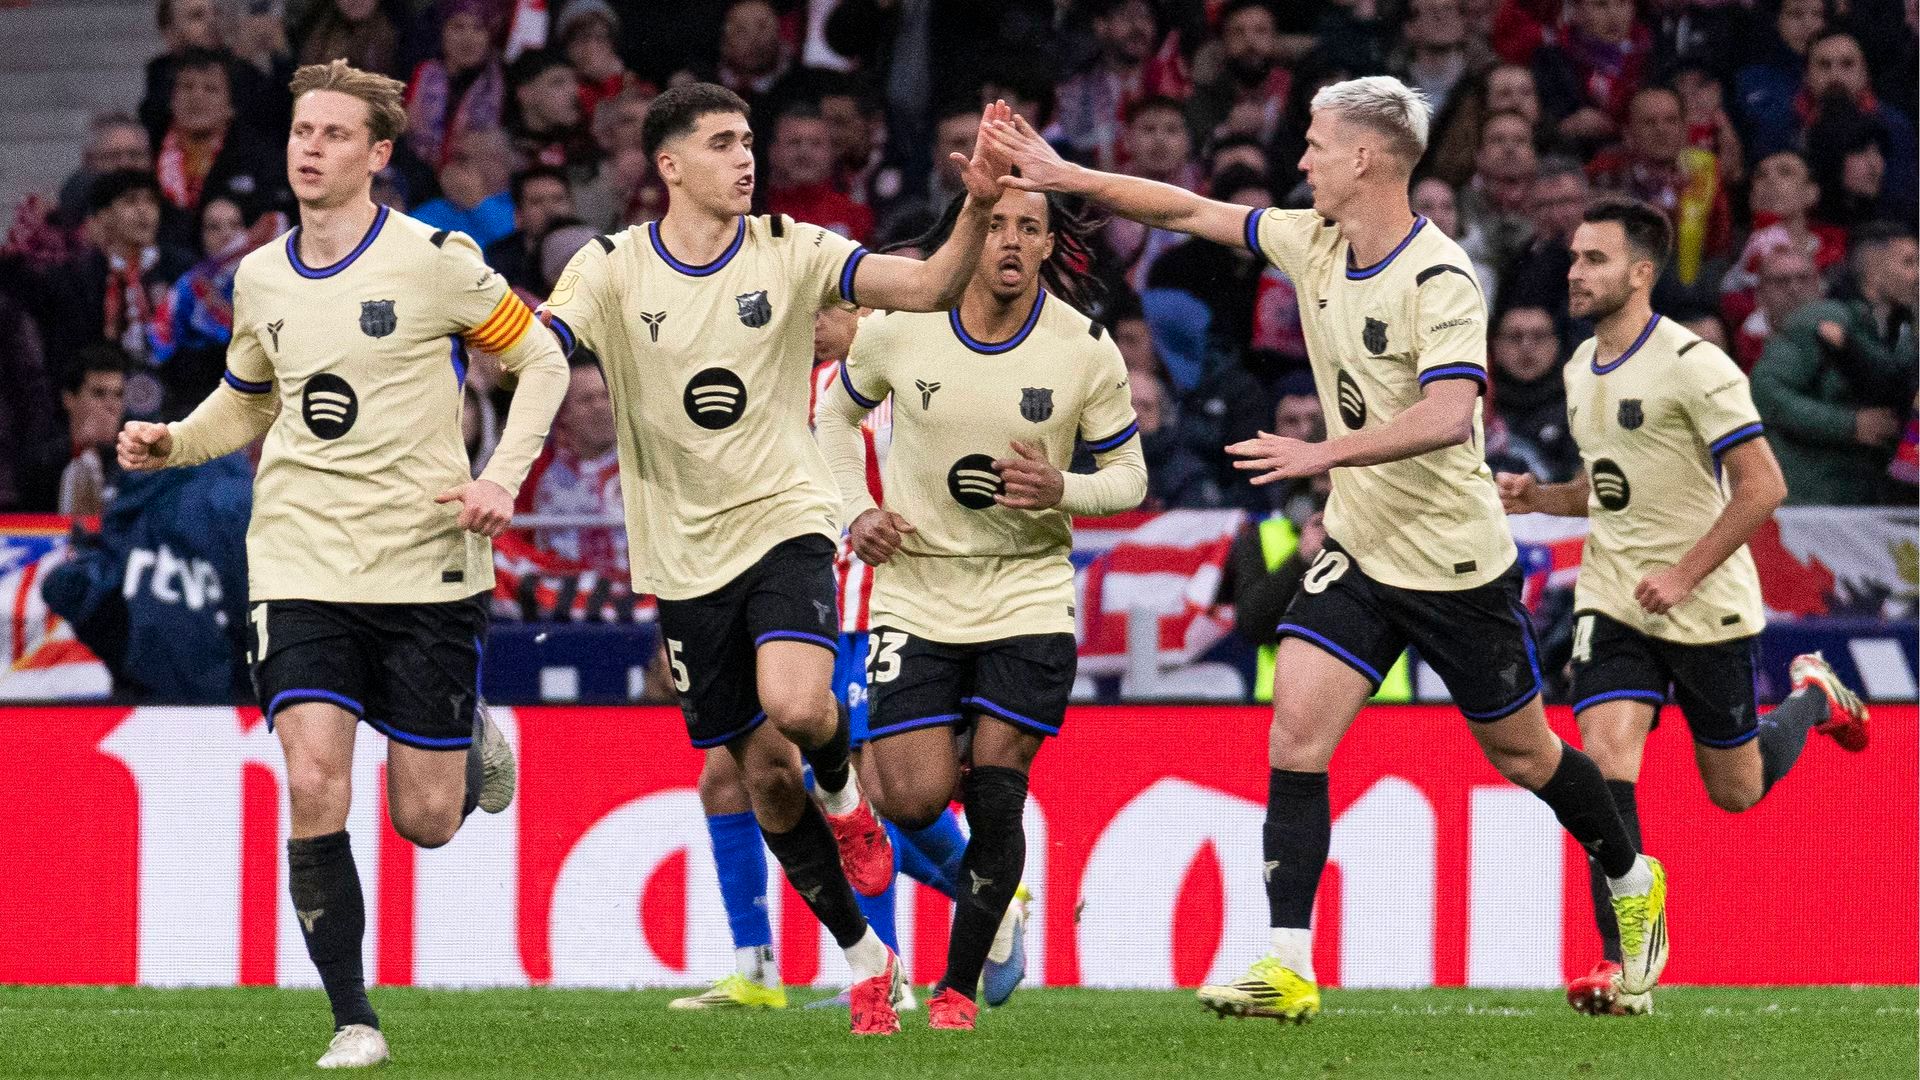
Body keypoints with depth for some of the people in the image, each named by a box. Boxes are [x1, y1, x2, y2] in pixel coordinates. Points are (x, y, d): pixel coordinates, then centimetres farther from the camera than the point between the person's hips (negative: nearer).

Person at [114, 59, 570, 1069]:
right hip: (301, 567, 2)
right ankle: (352, 1020, -4)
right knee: (314, 789, -14)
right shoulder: (260, 279, 6)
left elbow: (538, 358, 2)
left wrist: (503, 476, -11)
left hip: (425, 562, -2)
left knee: (426, 819, 2)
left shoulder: (434, 259, -7)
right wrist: (169, 442, 3)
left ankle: (474, 745, 39)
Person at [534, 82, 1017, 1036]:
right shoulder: (613, 269, -4)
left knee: (795, 703, -29)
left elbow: (930, 288, -12)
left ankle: (842, 790, 7)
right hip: (686, 556, 2)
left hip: (784, 522, -2)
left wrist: (977, 208, -29)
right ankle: (865, 957, 22)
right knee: (764, 773, 6)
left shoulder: (790, 253, -5)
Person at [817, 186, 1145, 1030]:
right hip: (916, 589, 0)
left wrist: (1061, 491, -19)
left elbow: (1129, 475, 1)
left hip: (1028, 596, 0)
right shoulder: (898, 327, -8)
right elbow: (838, 413, 12)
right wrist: (856, 511, -2)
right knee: (914, 802, -9)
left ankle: (959, 986, 10)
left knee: (994, 798, -6)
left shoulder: (1085, 348, -9)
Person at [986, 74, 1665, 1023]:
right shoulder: (1315, 243, 1)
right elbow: (1192, 212, 12)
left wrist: (1326, 453, -37)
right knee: (1295, 731, -12)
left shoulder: (1438, 279, -22)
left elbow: (1448, 416, -34)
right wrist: (1069, 178, 9)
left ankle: (1634, 883, 38)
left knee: (1522, 753, 10)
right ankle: (1287, 969, -15)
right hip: (1358, 549, 6)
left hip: (1455, 563, -6)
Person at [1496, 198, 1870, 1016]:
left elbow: (1763, 487, -17)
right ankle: (1624, 968, -16)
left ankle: (1812, 698, 42)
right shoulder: (1581, 369, 7)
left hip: (1707, 608, -5)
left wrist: (1684, 575, -20)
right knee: (1605, 761, -16)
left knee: (1736, 790, 9)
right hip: (1612, 602, 5)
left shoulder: (1693, 366, -16)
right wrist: (1536, 497, 1)